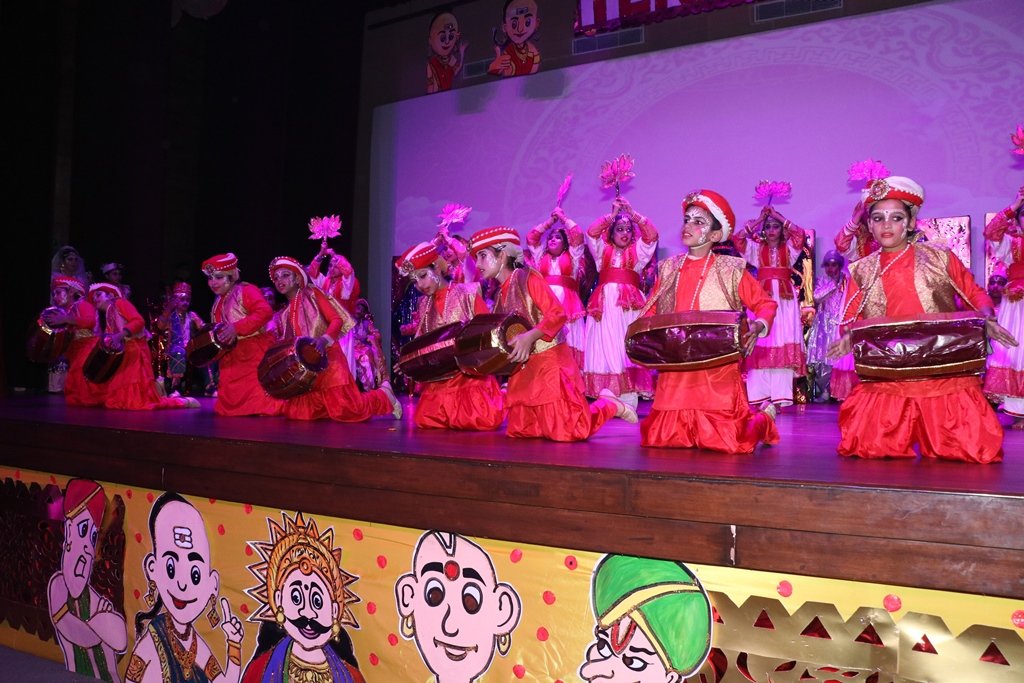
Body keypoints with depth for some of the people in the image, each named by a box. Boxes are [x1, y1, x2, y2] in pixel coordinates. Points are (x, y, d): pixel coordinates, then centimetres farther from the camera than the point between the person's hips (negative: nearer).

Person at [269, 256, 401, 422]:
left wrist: (324, 339, -25)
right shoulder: (285, 314, 17)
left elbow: (337, 319, -8)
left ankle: (383, 395, 8)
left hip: (327, 360, -6)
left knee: (346, 409, -19)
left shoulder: (313, 294, 3)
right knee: (298, 413, -9)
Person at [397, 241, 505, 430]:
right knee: (425, 420, -13)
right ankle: (454, 416, 18)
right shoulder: (424, 305, 12)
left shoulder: (467, 294, -4)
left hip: (471, 372, -5)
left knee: (485, 421, -23)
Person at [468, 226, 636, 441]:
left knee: (567, 430, -16)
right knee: (520, 430, 6)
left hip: (550, 362, -8)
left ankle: (611, 406, 12)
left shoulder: (527, 278, -10)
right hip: (523, 370, 8)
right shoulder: (500, 294, 12)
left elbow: (557, 314, -19)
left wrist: (530, 336, -29)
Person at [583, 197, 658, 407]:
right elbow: (591, 233, 1)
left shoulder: (638, 252, 17)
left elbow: (652, 235, 2)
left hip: (630, 305, 0)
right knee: (605, 347, -7)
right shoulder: (603, 250, 17)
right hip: (605, 304, 0)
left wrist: (632, 212, -3)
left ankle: (628, 402, -13)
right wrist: (612, 214, -1)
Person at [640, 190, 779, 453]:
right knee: (659, 438, 1)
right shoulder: (669, 268, 9)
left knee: (727, 442, -10)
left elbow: (766, 303, 4)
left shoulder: (731, 270, -2)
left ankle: (764, 417, 25)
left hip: (718, 372, -4)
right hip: (674, 372, 4)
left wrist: (758, 326, -17)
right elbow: (651, 312, 18)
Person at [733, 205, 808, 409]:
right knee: (761, 343, -9)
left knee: (783, 342, -9)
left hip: (785, 298, 0)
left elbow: (800, 234, -4)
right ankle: (761, 396, -11)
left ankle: (779, 396, -11)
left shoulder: (788, 248, 13)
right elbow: (737, 238, 2)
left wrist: (779, 217, 3)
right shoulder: (757, 248, 15)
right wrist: (759, 219, 5)